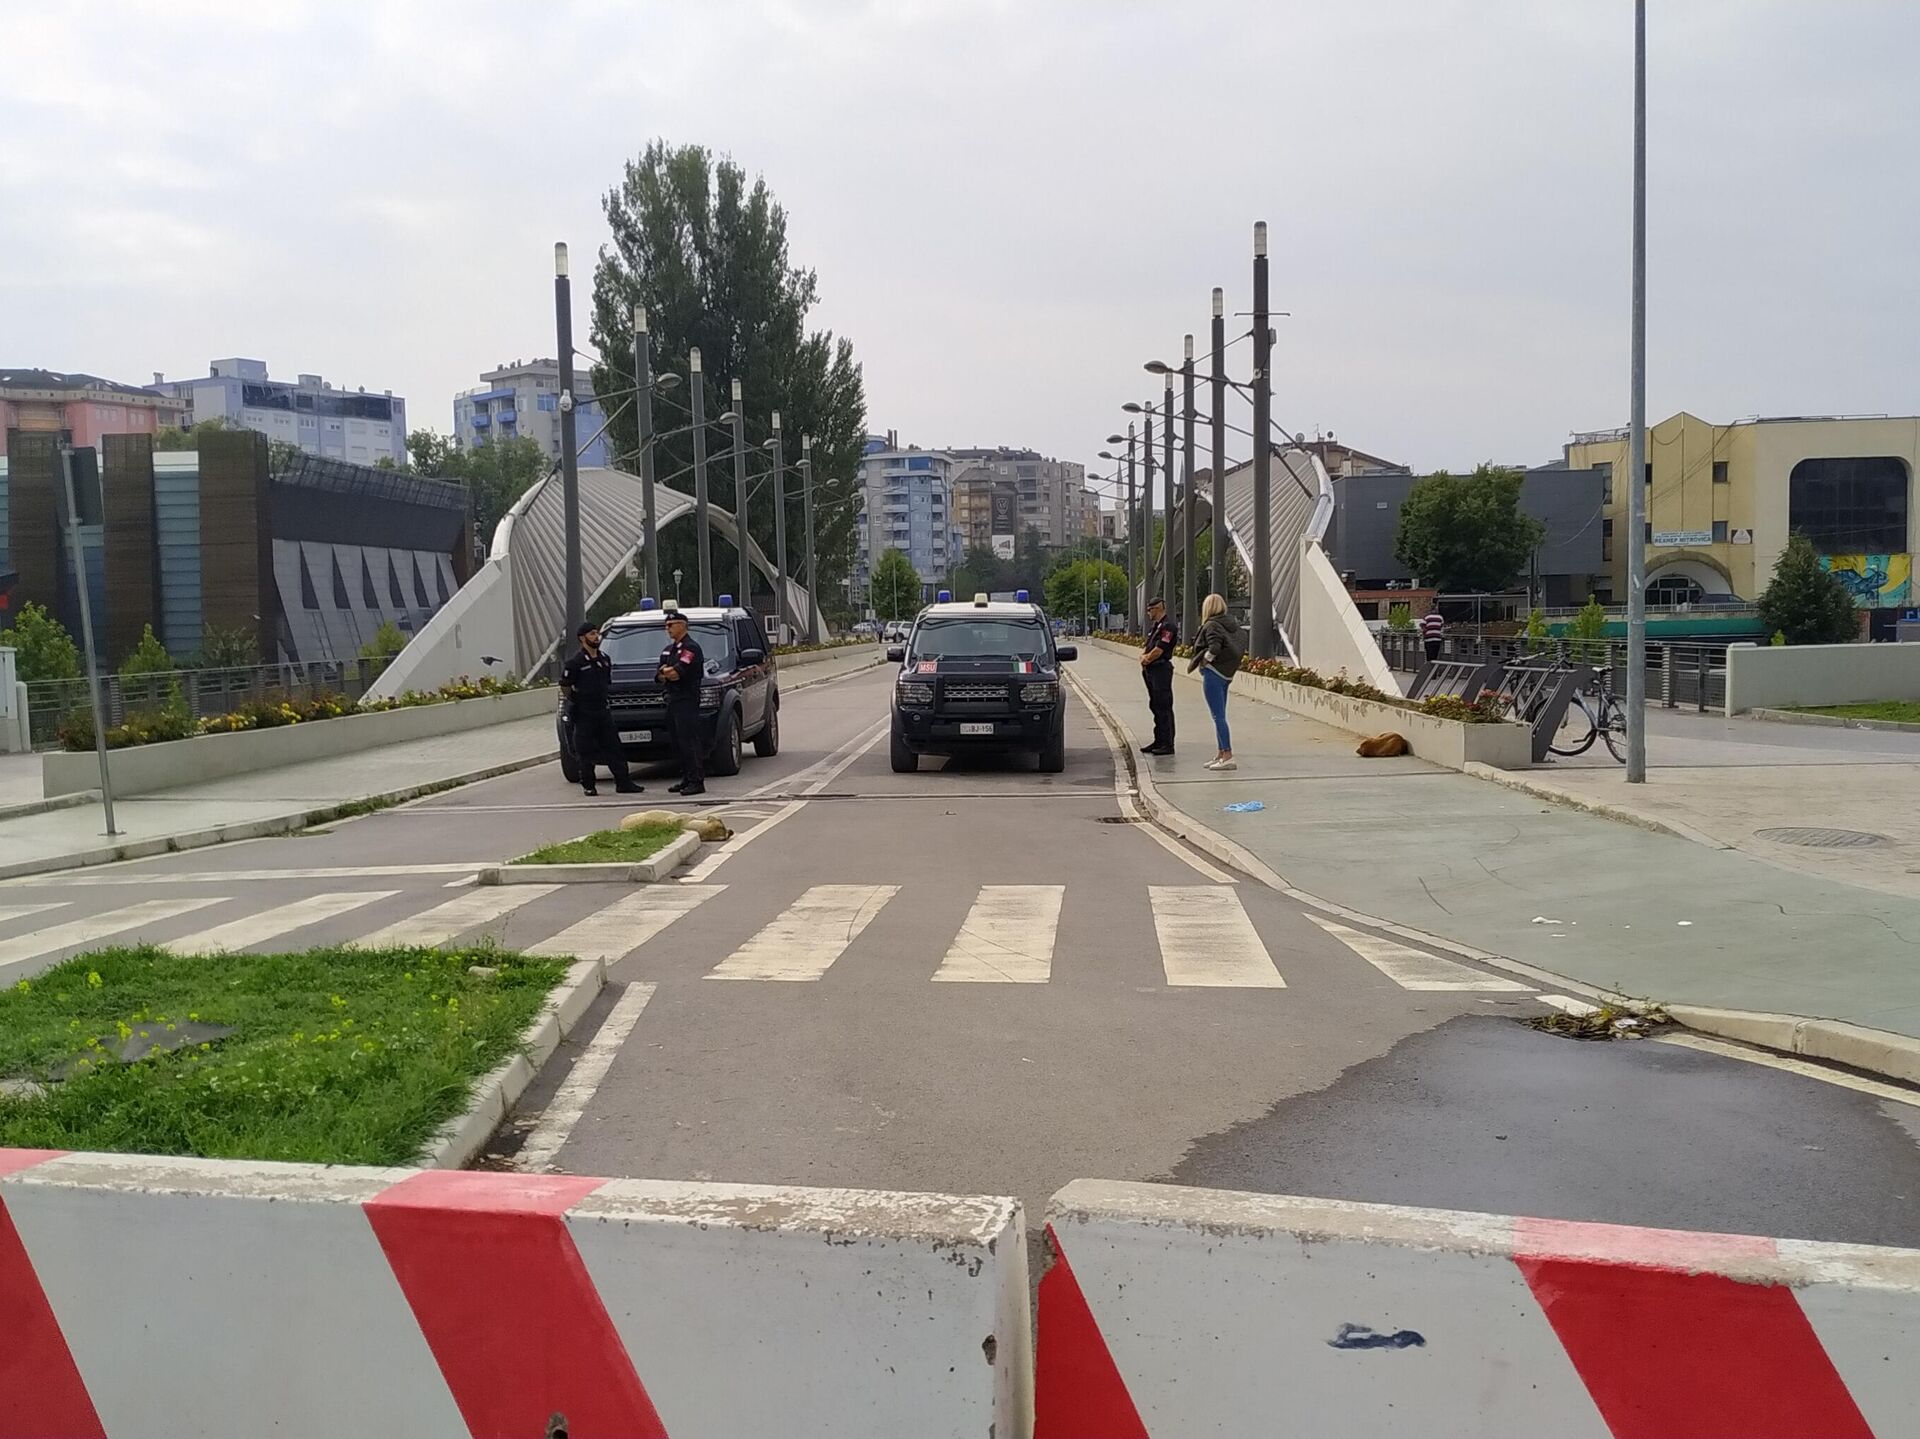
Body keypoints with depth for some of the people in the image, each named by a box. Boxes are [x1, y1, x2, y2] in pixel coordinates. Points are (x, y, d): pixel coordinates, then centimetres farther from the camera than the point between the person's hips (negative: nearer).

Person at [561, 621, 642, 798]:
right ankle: (588, 786, 9)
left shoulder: (604, 660, 11)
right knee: (585, 752, 0)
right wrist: (575, 700, -4)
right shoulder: (575, 663, -8)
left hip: (603, 710, 6)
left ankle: (624, 783, 4)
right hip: (584, 714, -6)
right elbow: (564, 686, -4)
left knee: (614, 748, 3)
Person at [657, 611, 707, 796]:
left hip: (687, 700, -9)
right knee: (678, 743, 11)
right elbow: (662, 676, 14)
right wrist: (669, 674, -7)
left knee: (689, 741, -12)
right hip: (673, 700, 9)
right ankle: (686, 779, 17)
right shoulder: (668, 650, 21)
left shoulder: (691, 647, -9)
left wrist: (666, 671, 1)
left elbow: (676, 672, -19)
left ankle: (697, 782, -13)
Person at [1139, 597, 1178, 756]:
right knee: (1155, 706, 14)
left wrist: (1147, 659, -5)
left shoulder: (1168, 626, -12)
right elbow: (1145, 646, 18)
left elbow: (1158, 650, -19)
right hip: (1150, 671, 10)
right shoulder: (1154, 626, 19)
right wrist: (1143, 656, -2)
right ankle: (1159, 742, 21)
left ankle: (1168, 744, -6)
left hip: (1161, 670, -10)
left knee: (1164, 708, -8)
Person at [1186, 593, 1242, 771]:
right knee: (1220, 716, 17)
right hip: (1226, 674, 9)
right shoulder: (1232, 624, 13)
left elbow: (1214, 647, -24)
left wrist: (1202, 662, -13)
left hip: (1213, 673, -9)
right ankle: (1221, 754, 22)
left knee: (1218, 716, -9)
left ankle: (1228, 756, -14)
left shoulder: (1211, 625, -11)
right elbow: (1236, 649, 10)